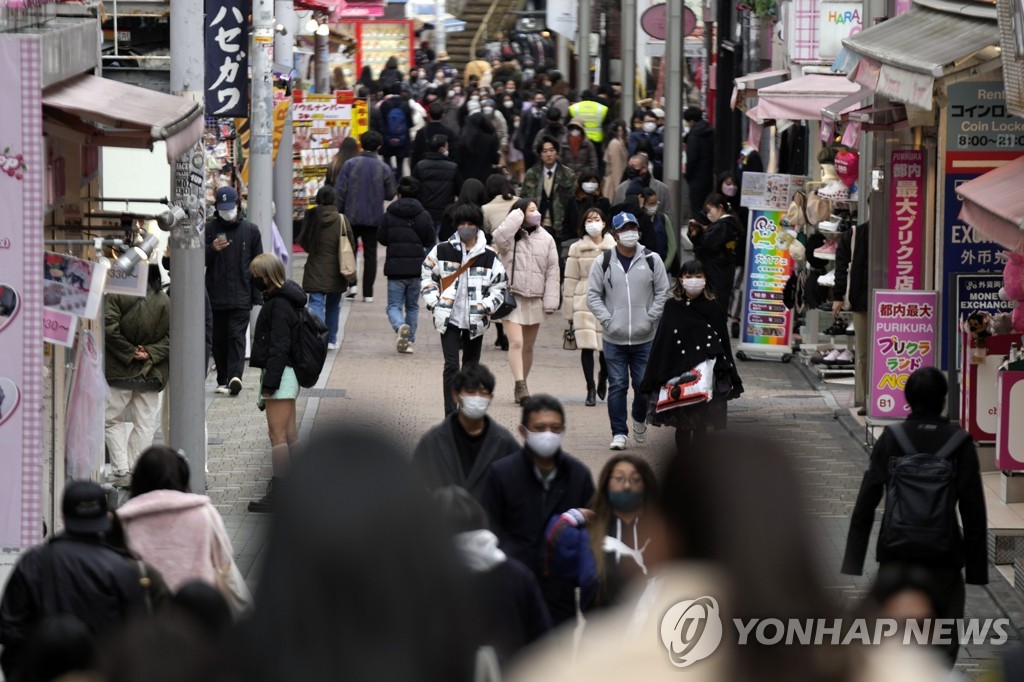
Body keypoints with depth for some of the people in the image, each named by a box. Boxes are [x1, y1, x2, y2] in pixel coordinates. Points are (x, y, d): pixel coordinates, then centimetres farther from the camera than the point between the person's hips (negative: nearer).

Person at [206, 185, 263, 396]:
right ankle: (223, 380, 12)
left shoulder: (250, 230, 6)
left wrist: (256, 295, 3)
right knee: (219, 339, 6)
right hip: (216, 296, 2)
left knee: (237, 336, -12)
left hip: (241, 297, -2)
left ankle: (234, 376, -23)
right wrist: (212, 250, -16)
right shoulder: (209, 229, 5)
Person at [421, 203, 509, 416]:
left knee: (471, 367, 11)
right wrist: (434, 304, -2)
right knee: (451, 366, -9)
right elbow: (427, 276, 9)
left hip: (475, 321, 2)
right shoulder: (442, 251, 0)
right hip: (449, 318, -2)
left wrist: (485, 307, -8)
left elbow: (499, 287, 7)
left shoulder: (489, 257, 1)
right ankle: (450, 415, -9)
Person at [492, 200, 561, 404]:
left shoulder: (546, 239, 4)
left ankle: (521, 386, 25)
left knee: (528, 347, 13)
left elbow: (552, 271, 5)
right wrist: (518, 215, -17)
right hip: (512, 297, -4)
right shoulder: (511, 238, -3)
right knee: (516, 342, -16)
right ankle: (520, 385, -20)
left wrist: (550, 301, -1)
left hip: (534, 300, 4)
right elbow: (499, 238, -29)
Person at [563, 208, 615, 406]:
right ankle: (591, 389, 4)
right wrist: (569, 313, 4)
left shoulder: (615, 248, 7)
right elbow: (570, 281, 6)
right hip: (585, 304, 0)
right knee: (587, 346, -6)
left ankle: (603, 376, 30)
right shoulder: (577, 249, 5)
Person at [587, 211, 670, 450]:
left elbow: (662, 292, 6)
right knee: (617, 386, -2)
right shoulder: (603, 262, 2)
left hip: (645, 338, 0)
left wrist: (650, 319, -4)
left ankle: (640, 420, 31)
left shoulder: (652, 260, 2)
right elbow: (593, 295, 5)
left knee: (644, 385, 3)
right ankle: (619, 433, 5)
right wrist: (607, 320, -7)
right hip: (614, 339, 0)